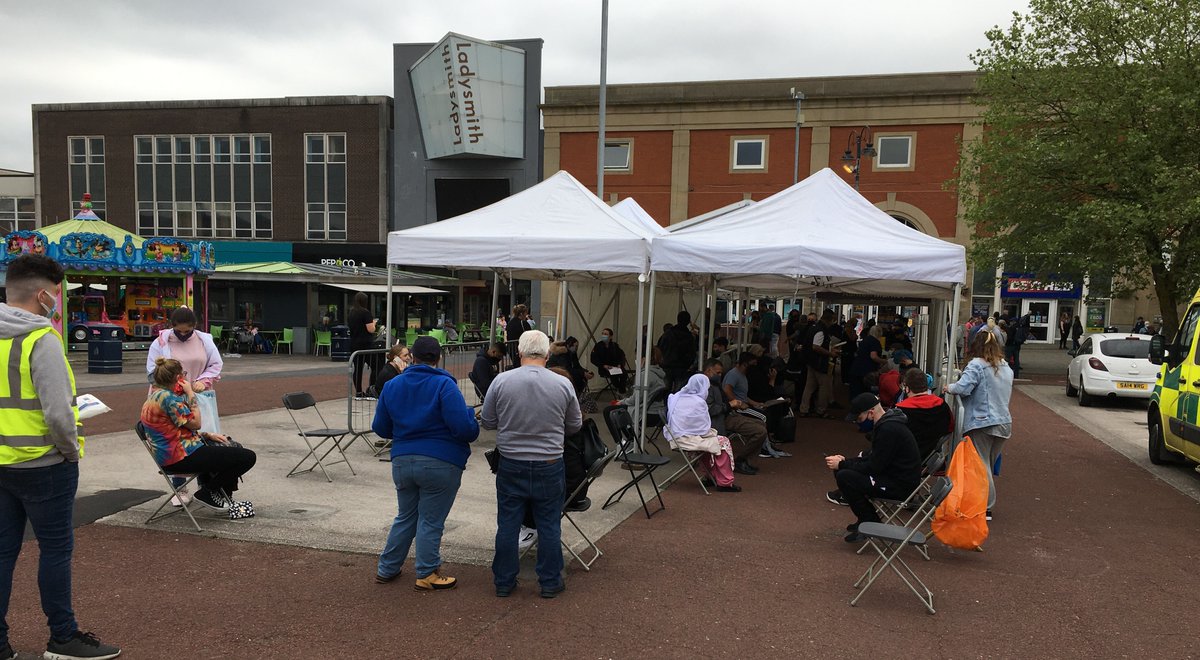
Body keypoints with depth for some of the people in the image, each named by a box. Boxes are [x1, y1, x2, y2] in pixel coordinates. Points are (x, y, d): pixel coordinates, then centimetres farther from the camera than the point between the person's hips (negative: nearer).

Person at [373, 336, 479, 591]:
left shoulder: (392, 386, 6)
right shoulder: (444, 385, -12)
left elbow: (380, 428, 13)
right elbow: (463, 427, -19)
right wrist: (473, 421, 3)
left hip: (401, 462, 5)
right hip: (441, 463, -5)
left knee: (405, 517, 21)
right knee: (431, 521, 7)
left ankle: (386, 569, 30)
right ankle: (427, 575, 17)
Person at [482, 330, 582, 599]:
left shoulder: (501, 381, -9)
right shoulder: (563, 385, -9)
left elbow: (487, 422, 1)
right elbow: (575, 425, 5)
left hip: (510, 465, 1)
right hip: (549, 466, 0)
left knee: (507, 524, 11)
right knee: (549, 526, 11)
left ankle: (504, 581, 22)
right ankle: (550, 582, 21)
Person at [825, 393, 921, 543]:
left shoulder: (889, 429, -24)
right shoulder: (884, 424, 7)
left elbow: (874, 467, -23)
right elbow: (873, 455, 16)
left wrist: (842, 465, -13)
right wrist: (845, 461, 4)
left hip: (900, 486, -10)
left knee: (844, 477, -20)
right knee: (842, 470, 7)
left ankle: (871, 524, -5)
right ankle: (866, 518, 12)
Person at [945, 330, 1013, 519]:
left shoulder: (977, 365, -12)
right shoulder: (1006, 367, 13)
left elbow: (962, 388, -23)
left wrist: (949, 387, -4)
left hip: (982, 423, -7)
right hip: (1004, 423, 7)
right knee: (989, 465, 16)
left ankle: (986, 508, 2)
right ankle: (987, 503, 23)